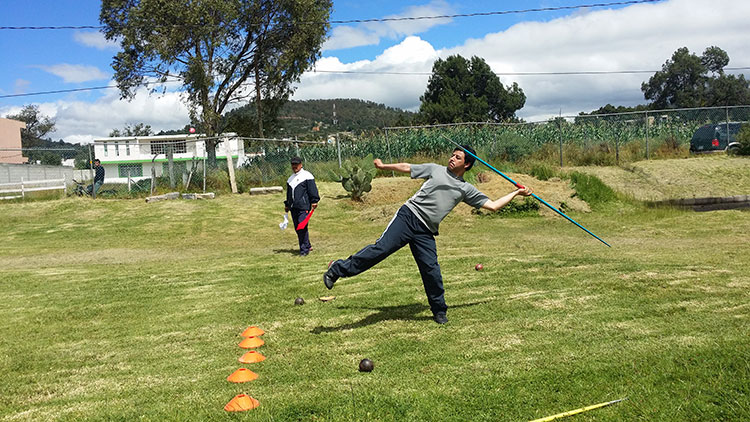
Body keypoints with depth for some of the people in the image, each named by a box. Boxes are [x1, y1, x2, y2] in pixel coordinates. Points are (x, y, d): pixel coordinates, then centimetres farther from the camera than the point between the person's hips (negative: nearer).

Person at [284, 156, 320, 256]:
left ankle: (304, 249, -8)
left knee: (302, 227, -13)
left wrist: (314, 201, -13)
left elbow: (313, 190, -7)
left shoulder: (306, 175, -1)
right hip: (293, 207, 7)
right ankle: (307, 246, 21)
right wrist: (287, 205, 25)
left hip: (303, 207, -7)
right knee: (297, 228, 8)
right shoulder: (290, 179, 21)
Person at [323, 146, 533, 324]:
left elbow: (493, 205, 18)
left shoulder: (466, 189, 16)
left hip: (426, 232, 2)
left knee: (432, 271, -1)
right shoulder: (436, 170, 14)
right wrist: (384, 166, 16)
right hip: (409, 216, -2)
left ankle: (439, 311, 20)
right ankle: (338, 269, -12)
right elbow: (407, 168, 18)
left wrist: (516, 193, 18)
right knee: (381, 248, -18)